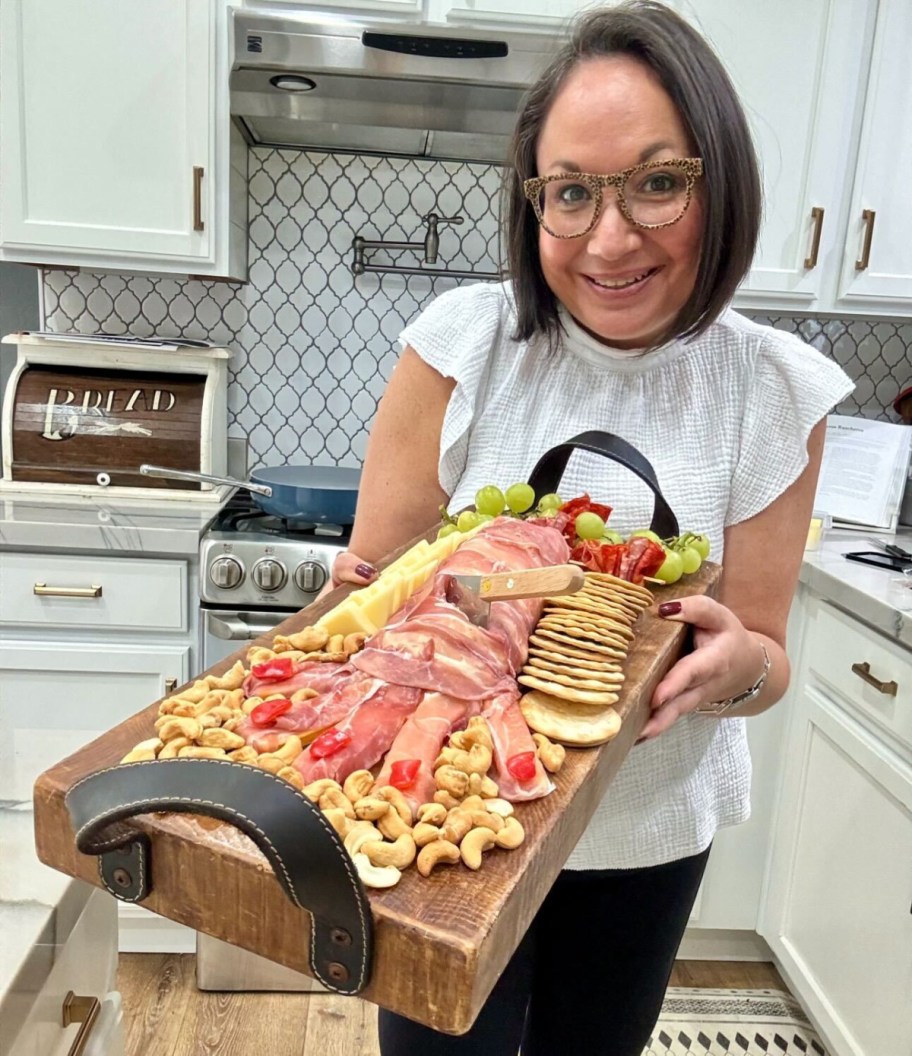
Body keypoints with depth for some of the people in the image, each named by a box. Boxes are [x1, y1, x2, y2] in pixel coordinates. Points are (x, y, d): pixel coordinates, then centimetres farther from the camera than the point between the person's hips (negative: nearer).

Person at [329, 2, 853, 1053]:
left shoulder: (774, 392, -12)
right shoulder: (465, 342, -17)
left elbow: (764, 652, -7)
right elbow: (368, 573, -9)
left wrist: (739, 667, -29)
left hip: (651, 829, 3)